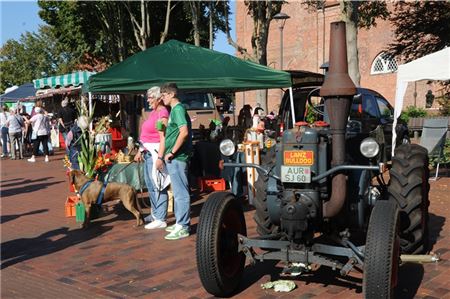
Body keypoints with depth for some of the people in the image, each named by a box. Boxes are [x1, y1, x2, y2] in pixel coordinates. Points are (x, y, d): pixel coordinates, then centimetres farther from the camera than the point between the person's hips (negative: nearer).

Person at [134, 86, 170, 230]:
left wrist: (159, 157, -25)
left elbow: (163, 138, -21)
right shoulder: (152, 112, 15)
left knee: (158, 185, -7)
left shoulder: (162, 113, -14)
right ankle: (155, 213, 30)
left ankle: (161, 219, -2)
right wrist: (140, 151, 22)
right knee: (150, 184, 17)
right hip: (148, 152, 10)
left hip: (156, 152, -10)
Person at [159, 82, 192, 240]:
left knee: (181, 192, -5)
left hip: (177, 157, -10)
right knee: (178, 191, 15)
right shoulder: (175, 110, 17)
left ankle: (183, 227, 1)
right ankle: (180, 222, 25)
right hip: (174, 158, 10)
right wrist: (166, 155, 20)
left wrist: (172, 152, -19)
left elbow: (184, 132, -24)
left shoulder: (178, 109, -12)